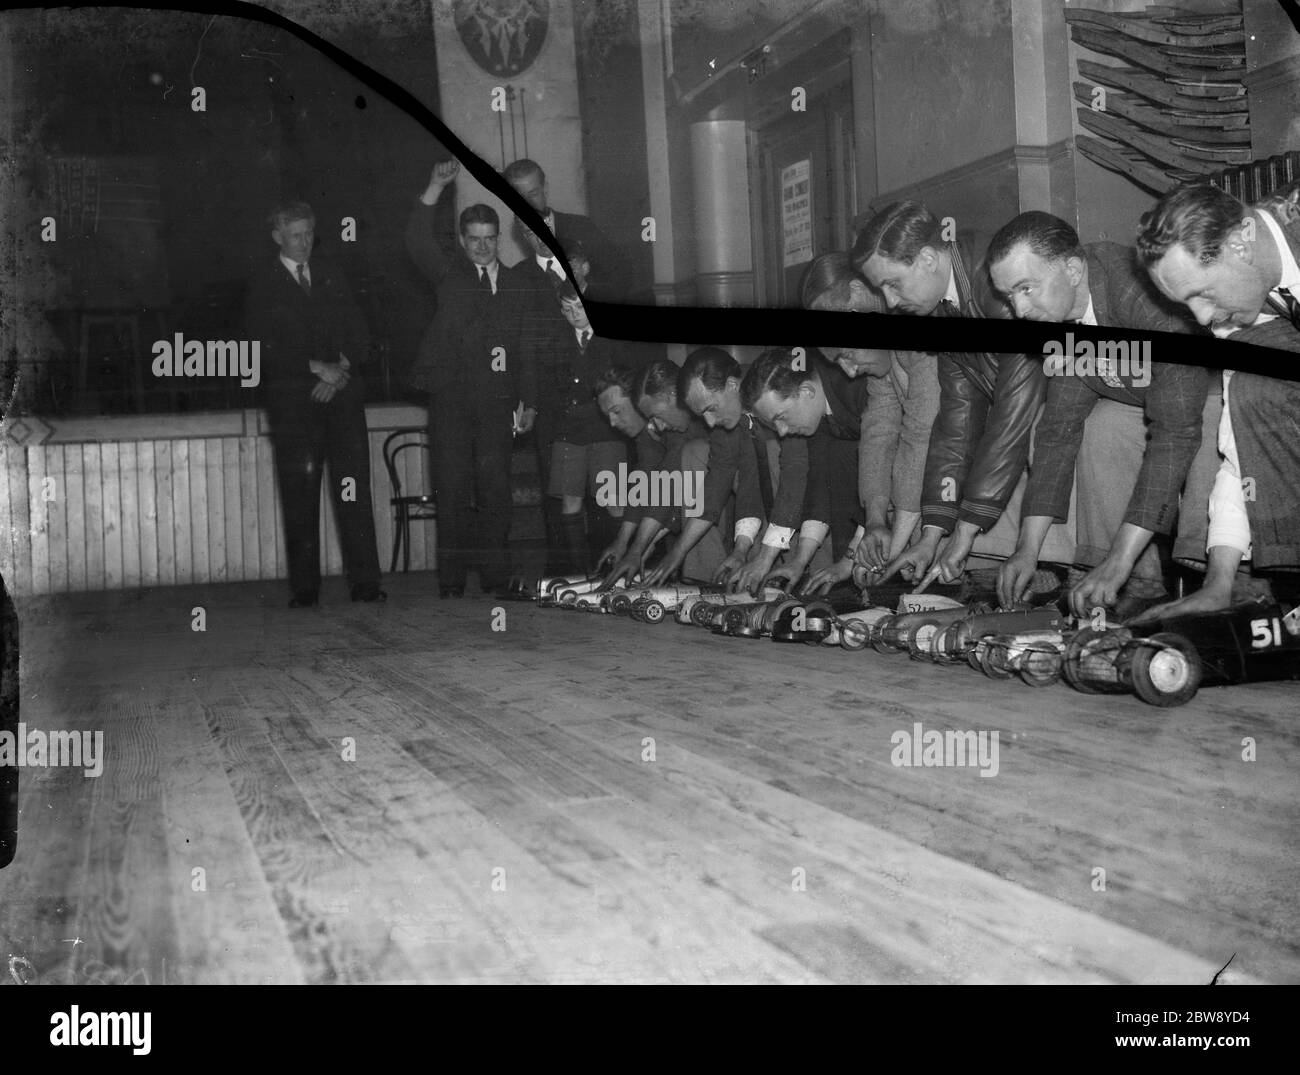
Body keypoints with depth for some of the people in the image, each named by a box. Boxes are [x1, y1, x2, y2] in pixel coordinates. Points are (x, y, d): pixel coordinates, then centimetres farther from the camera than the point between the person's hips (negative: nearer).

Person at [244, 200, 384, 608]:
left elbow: (358, 331, 13)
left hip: (342, 391, 2)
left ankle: (365, 583, -4)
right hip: (292, 399, -2)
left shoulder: (331, 275, 17)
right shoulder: (262, 283, 6)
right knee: (300, 494, -4)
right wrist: (315, 367, -12)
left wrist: (342, 370, -4)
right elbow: (264, 345, -3)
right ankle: (304, 587, 1)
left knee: (354, 489, -5)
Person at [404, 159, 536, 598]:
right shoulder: (449, 272, 8)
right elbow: (417, 241, -11)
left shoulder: (515, 285, 16)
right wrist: (436, 187, -22)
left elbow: (525, 347, 17)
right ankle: (451, 585, 4)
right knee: (452, 492, -1)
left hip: (496, 403, 2)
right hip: (451, 400, -2)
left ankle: (496, 580, 9)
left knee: (496, 493, 0)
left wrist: (529, 402, 10)